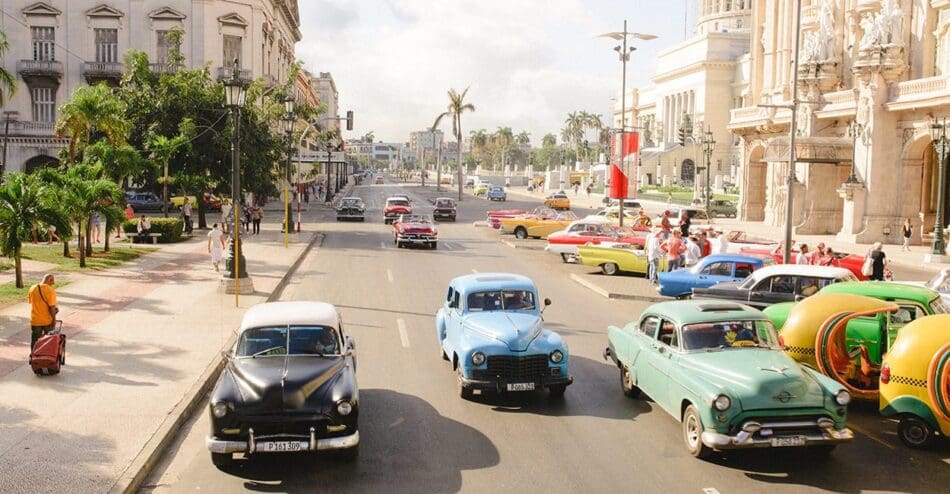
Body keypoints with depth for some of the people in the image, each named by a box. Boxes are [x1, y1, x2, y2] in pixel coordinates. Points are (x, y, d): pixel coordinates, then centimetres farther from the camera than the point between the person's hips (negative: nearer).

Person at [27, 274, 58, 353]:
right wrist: (54, 318, -10)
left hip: (35, 320, 4)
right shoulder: (50, 290, -19)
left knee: (35, 341, 15)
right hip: (47, 320, -4)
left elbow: (30, 302, 10)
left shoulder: (32, 289, -2)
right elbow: (52, 307, -20)